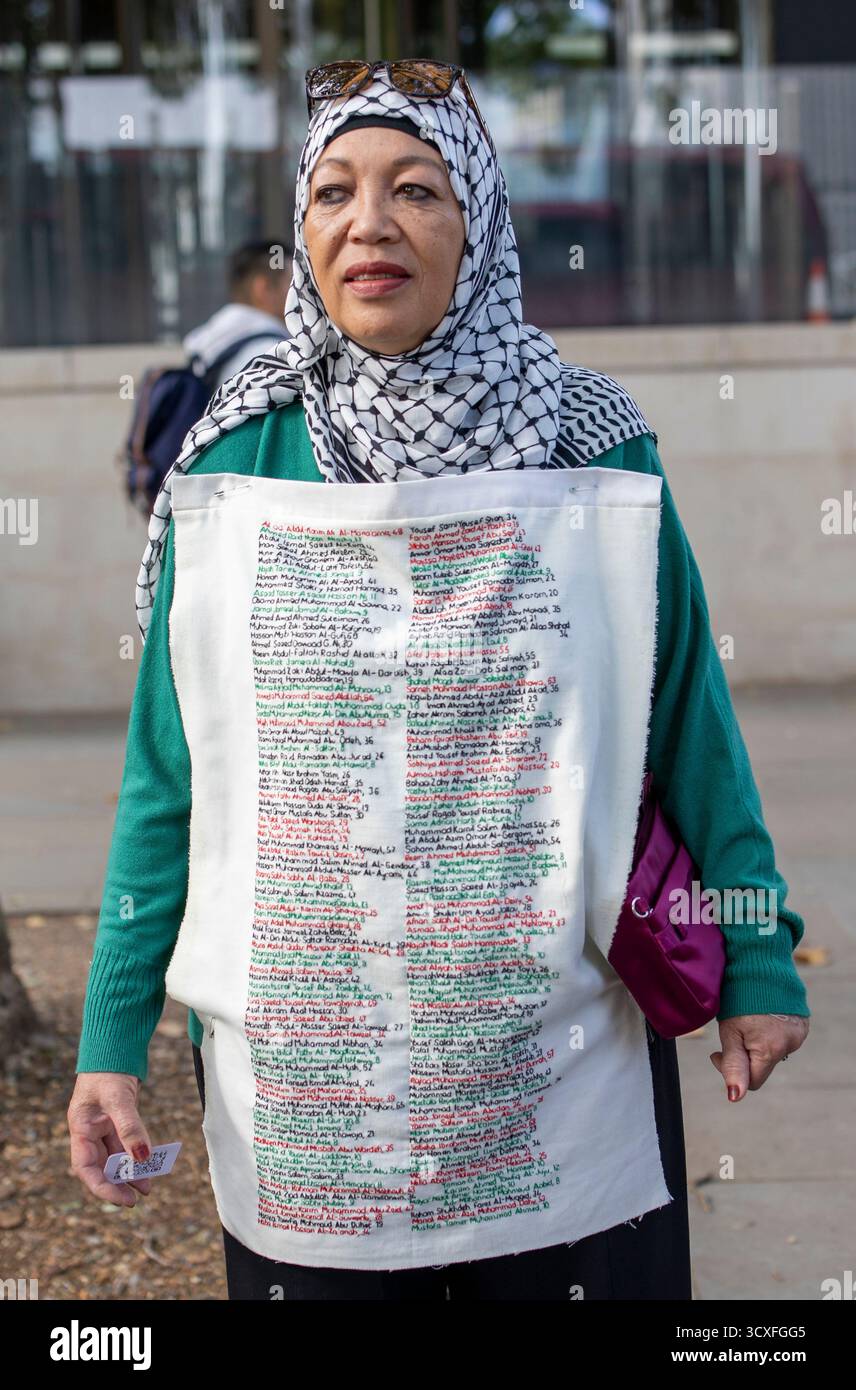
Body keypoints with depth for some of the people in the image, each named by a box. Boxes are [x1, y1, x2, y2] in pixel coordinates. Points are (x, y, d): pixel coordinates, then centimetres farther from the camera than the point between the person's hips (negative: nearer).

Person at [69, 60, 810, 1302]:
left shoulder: (594, 454, -3)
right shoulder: (234, 464, -1)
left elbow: (690, 731, 3)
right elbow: (166, 780, 3)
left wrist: (759, 964, 2)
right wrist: (113, 1036, 0)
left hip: (556, 1059, 0)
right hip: (295, 1078, 1)